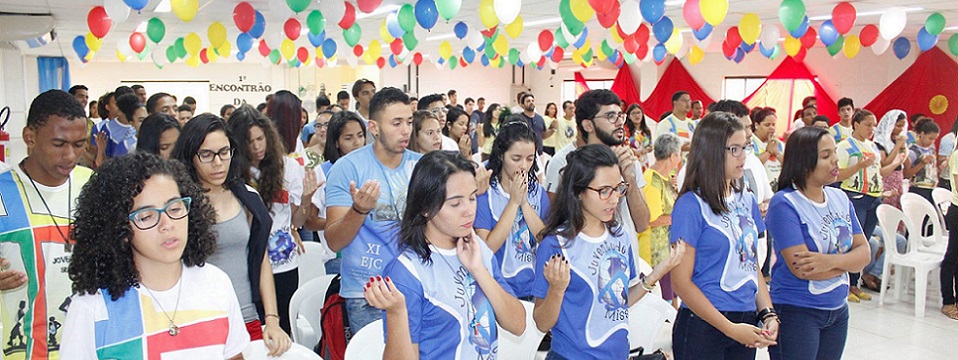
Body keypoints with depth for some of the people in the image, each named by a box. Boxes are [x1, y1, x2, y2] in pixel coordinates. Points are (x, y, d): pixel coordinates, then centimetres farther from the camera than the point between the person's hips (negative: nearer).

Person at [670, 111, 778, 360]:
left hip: (747, 322, 6)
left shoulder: (746, 201, 9)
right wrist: (731, 328, -15)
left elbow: (753, 266, 15)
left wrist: (768, 314, 1)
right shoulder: (691, 204, -12)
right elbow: (681, 282, -14)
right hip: (702, 327, -6)